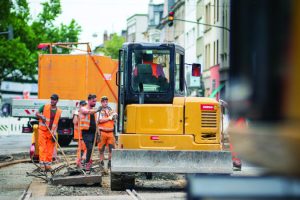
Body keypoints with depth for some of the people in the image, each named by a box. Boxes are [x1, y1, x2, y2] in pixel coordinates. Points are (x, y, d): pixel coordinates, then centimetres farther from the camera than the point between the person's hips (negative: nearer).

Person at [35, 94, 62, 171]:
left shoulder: (59, 111, 6)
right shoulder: (45, 107, 1)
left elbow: (56, 123, 8)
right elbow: (37, 114, 6)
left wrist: (54, 133, -1)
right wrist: (41, 116, -16)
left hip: (51, 132, 2)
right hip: (42, 130, -2)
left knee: (50, 149, 1)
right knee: (42, 147, -7)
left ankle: (48, 164, 8)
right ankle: (42, 164, -8)